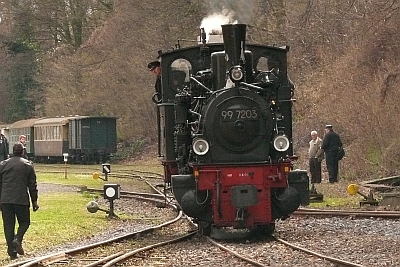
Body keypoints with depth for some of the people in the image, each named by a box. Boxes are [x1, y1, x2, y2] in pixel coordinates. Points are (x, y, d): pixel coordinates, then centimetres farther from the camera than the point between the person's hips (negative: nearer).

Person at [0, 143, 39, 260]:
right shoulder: (27, 165, 2)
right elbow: (32, 185, 3)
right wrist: (34, 201, 9)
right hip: (21, 200, -2)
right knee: (24, 222, 13)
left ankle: (12, 251, 1)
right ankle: (18, 239, -14)